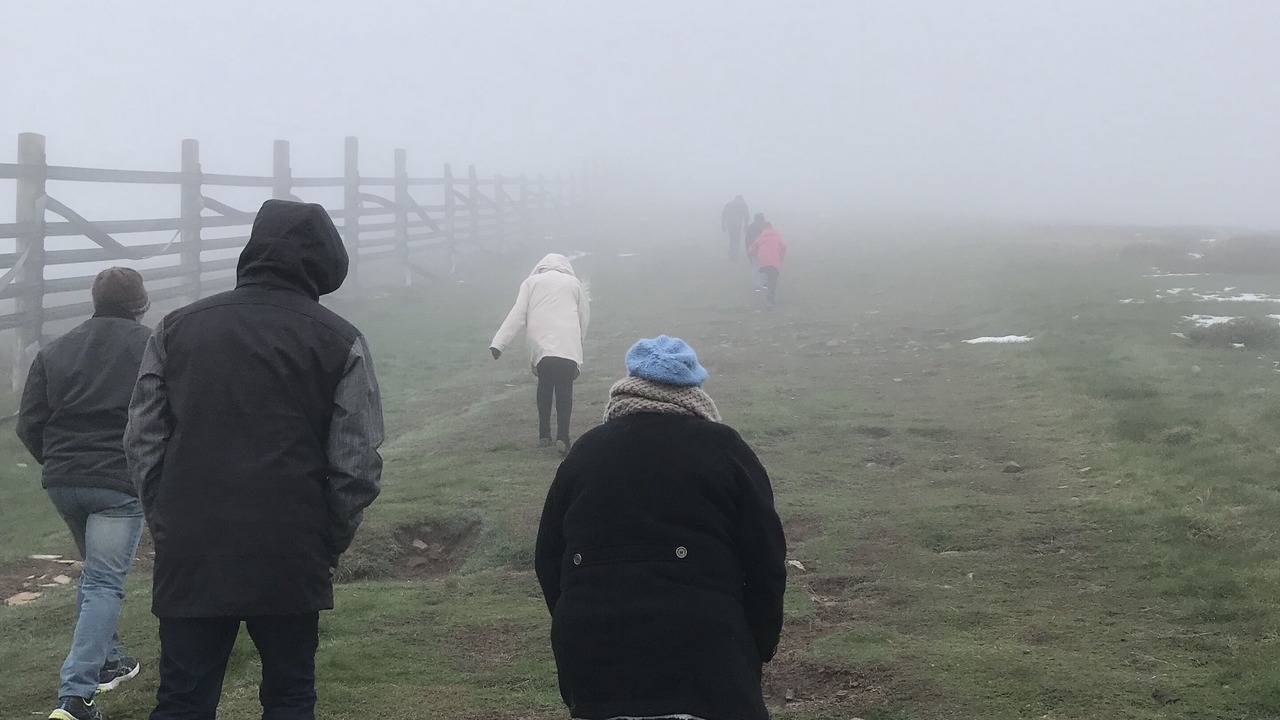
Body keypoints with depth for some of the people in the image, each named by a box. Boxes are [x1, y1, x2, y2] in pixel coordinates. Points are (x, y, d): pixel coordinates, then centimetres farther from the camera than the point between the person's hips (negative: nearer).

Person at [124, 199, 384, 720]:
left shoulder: (177, 329, 6)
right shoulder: (339, 341, -2)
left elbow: (143, 444, 6)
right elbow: (356, 466, -6)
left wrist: (168, 530, 13)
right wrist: (329, 546, 7)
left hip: (189, 560, 2)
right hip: (291, 561, -2)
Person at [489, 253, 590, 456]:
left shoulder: (531, 282, 15)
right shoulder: (574, 283, 18)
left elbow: (517, 316, 4)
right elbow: (584, 319, 17)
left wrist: (499, 343, 1)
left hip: (541, 346, 1)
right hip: (568, 347, -1)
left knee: (545, 386, 19)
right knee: (564, 390, 1)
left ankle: (544, 434, 19)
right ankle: (562, 436, -16)